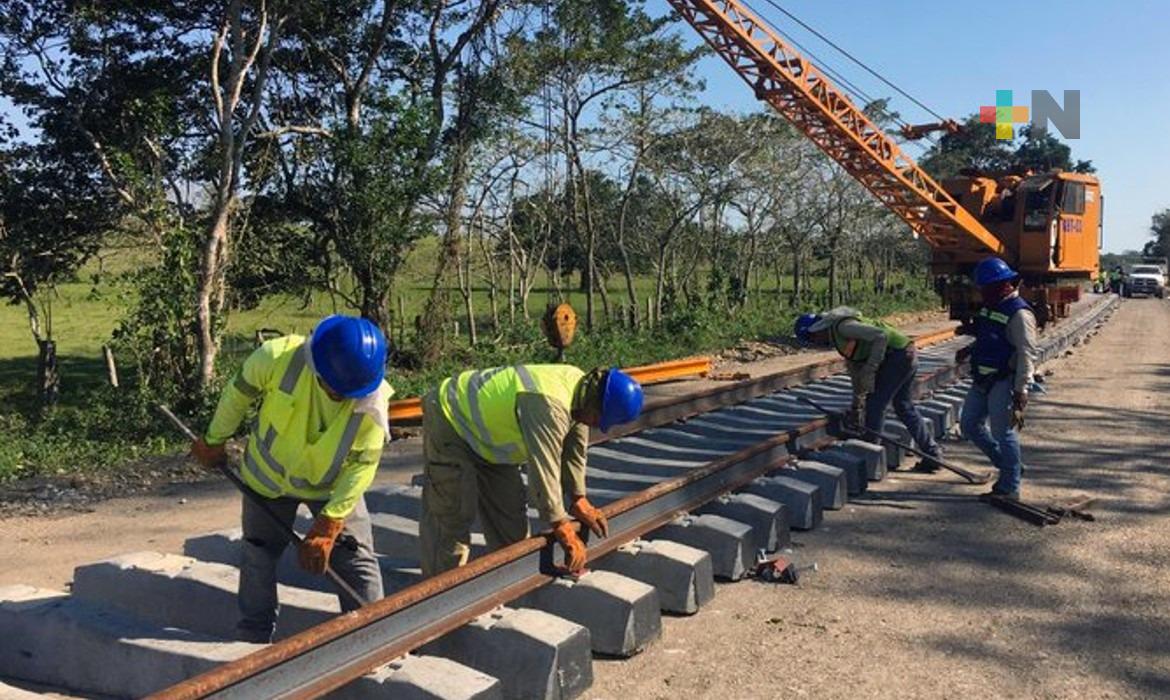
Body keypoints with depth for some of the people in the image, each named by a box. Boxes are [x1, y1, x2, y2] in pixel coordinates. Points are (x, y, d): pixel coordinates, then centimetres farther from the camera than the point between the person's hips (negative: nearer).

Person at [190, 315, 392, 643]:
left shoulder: (374, 399, -31)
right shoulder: (277, 357, -33)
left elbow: (364, 463, -23)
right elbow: (239, 394, -12)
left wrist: (328, 525, -24)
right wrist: (214, 441, 4)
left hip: (334, 483, -1)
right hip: (270, 476, 1)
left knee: (358, 560, -4)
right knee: (258, 555, 13)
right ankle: (253, 638, 32)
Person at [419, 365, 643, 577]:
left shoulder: (580, 386, -9)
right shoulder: (549, 407, -38)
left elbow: (574, 450, 4)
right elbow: (544, 470, -35)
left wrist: (579, 500, 8)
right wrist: (564, 531, -26)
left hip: (487, 420, 10)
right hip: (450, 422, -9)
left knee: (510, 511, 12)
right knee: (451, 517, -9)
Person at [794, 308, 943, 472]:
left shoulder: (842, 326, -14)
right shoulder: (837, 337, 18)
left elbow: (880, 336, -25)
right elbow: (856, 369, 26)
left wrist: (870, 371, -22)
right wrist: (856, 408, 30)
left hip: (898, 354, -10)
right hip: (906, 356, 10)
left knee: (874, 405, -4)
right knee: (905, 408, 18)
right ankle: (932, 455, 25)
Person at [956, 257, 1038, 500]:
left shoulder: (1019, 313, -17)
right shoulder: (990, 307, 12)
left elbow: (1027, 354, -21)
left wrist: (1021, 390, -24)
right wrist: (970, 349, 9)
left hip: (1003, 383, -10)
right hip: (982, 381, 10)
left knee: (1004, 434, -3)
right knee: (969, 425, 14)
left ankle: (1009, 488, 9)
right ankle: (1008, 466, 28)